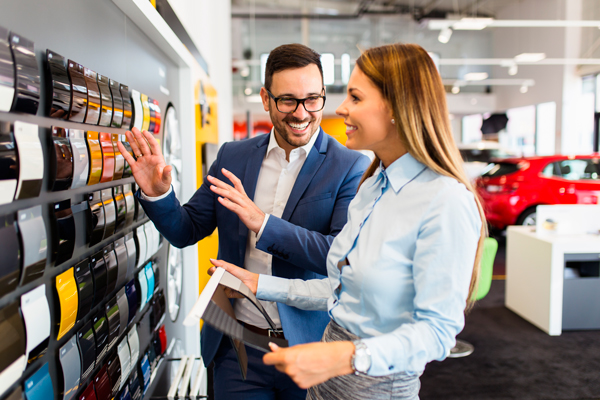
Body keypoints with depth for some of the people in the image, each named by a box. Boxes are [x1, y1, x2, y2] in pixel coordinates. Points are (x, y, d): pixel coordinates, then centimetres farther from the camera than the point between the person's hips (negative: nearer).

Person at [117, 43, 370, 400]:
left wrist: (263, 223, -27)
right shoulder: (232, 157, 1)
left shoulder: (352, 167, -11)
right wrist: (157, 194, -15)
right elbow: (186, 231, 5)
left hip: (310, 350, -2)